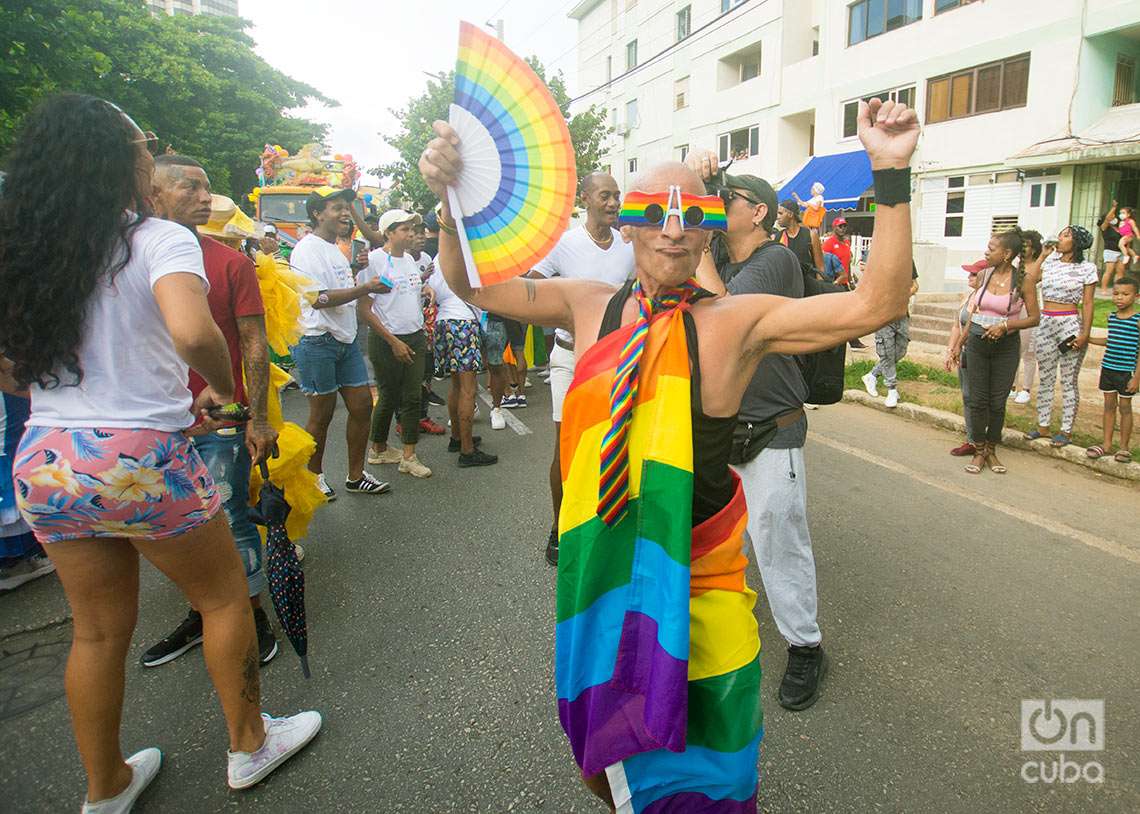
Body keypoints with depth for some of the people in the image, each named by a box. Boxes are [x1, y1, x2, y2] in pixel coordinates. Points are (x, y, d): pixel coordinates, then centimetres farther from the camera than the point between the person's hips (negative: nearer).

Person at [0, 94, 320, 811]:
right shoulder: (158, 240, -11)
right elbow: (193, 333, -30)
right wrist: (223, 389, -12)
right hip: (143, 458, -6)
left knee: (99, 630, 19)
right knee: (224, 597, 15)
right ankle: (250, 744, 31)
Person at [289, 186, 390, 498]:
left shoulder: (335, 249, 17)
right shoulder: (307, 249, -11)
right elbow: (319, 299, -21)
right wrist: (365, 288, -24)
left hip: (346, 340, 9)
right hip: (317, 342, -9)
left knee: (362, 404, 8)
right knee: (322, 414, 2)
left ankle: (356, 476, 20)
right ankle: (314, 476, 22)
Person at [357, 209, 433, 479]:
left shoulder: (409, 259, 9)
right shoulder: (374, 260, -12)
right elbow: (364, 310, -15)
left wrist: (426, 287, 3)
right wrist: (394, 342, -16)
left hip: (416, 337, 6)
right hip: (386, 341, -6)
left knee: (412, 396, 4)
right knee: (389, 397, 6)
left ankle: (409, 456, 10)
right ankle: (378, 449, 28)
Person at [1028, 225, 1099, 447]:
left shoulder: (1087, 268, -3)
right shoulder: (1049, 262, 9)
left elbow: (1087, 304, -4)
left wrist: (1085, 334, -10)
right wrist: (1042, 254, -1)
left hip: (1070, 324, -4)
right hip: (1045, 323, 4)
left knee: (1069, 380, 3)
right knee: (1044, 378, 10)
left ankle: (1066, 430, 12)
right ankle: (1043, 426, 21)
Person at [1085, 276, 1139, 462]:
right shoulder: (1112, 317, 5)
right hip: (1108, 368, 5)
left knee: (1125, 407, 7)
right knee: (1109, 405, 12)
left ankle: (1124, 447, 19)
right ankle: (1107, 444, 22)